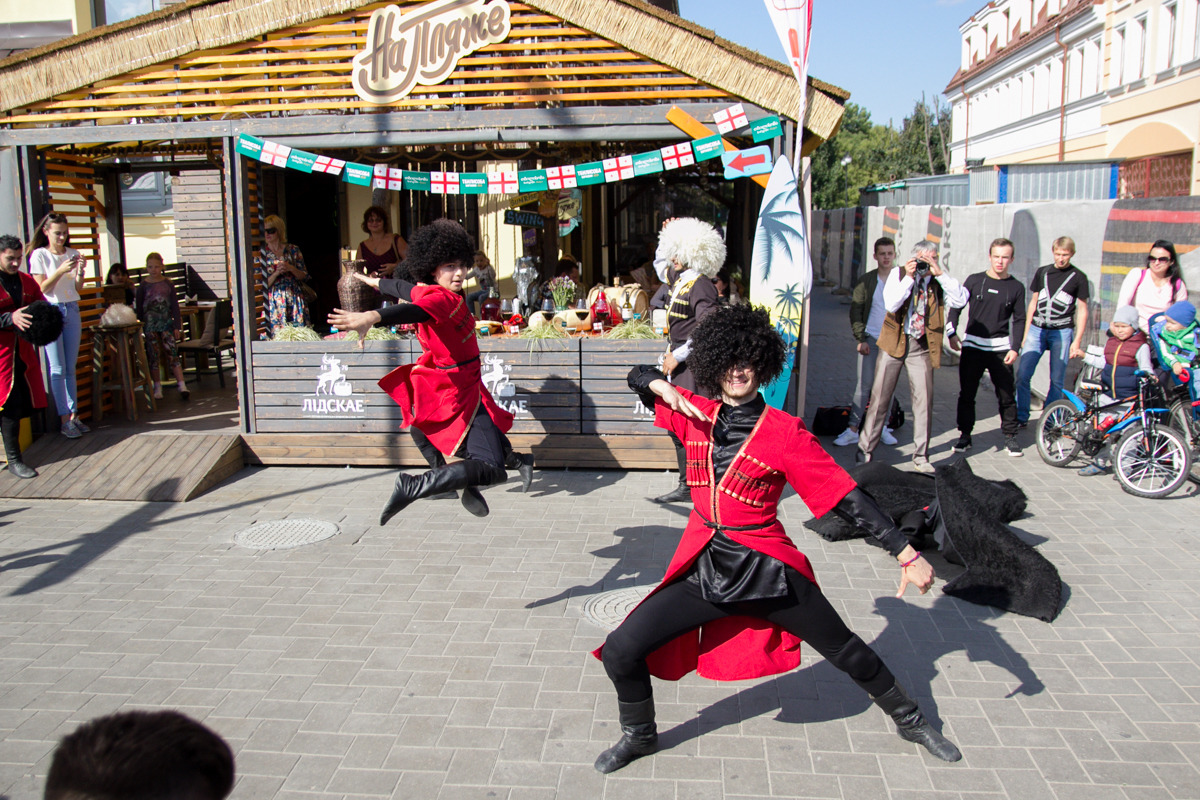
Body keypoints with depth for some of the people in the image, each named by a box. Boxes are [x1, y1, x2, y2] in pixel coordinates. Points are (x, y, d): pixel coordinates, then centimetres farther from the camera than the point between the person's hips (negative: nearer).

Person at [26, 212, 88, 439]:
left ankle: (74, 415, 8)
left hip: (72, 310, 4)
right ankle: (65, 420, -4)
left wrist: (80, 271, -11)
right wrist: (61, 270, -19)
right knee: (57, 368, -5)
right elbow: (42, 288, -7)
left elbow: (79, 288, 8)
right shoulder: (39, 255, -2)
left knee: (70, 367, 6)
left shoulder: (73, 254, 9)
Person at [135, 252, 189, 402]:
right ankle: (157, 387, 11)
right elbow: (138, 307, 5)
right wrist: (140, 325, 1)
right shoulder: (143, 285, 1)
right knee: (153, 355, 3)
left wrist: (177, 326, 1)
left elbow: (174, 305, 5)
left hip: (166, 322, 0)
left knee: (172, 353, -6)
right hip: (150, 323, 0)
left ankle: (181, 385, -8)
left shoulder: (168, 283, 3)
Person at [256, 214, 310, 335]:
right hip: (274, 302, -1)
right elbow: (261, 284, 0)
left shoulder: (293, 250, 7)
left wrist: (290, 268, -11)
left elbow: (304, 276, 6)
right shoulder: (261, 254, 5)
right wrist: (276, 273, -14)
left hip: (296, 300, 1)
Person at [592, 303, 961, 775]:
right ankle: (639, 736, 26)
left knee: (847, 652, 12)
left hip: (766, 571, -3)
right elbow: (637, 378, 13)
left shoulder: (784, 432, -10)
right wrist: (663, 388, -11)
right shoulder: (696, 415, 0)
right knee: (620, 652, -3)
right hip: (703, 568, 3)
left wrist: (906, 554, -16)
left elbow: (847, 497, -11)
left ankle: (911, 721, 41)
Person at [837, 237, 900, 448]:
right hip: (871, 341, -1)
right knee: (864, 385, -4)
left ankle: (882, 427, 17)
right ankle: (853, 430, 0)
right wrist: (860, 339, -6)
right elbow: (856, 312, 3)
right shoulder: (866, 281, 2)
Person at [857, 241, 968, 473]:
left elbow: (960, 300, -13)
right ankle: (865, 450, 14)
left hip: (922, 346, 1)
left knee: (924, 399, -1)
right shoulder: (898, 274, 0)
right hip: (895, 342, -1)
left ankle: (920, 457, 10)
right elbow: (891, 305, -15)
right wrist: (908, 278, -20)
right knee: (880, 397, 2)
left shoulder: (939, 281, 4)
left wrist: (940, 274, -17)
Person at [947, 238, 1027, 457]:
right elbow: (956, 306, 7)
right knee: (967, 394, 3)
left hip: (1001, 348, 0)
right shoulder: (974, 280, 3)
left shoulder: (1016, 287, 4)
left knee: (1007, 395, 2)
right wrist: (952, 332, -3)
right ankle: (965, 435, 15)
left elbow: (1019, 320, 7)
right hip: (973, 346, 0)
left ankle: (1010, 437, 14)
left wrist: (1015, 348, -1)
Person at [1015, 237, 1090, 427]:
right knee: (1022, 374, -6)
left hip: (1061, 332, -2)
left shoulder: (1078, 277, 2)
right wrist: (1025, 333, 11)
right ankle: (1021, 417, 6)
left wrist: (1077, 341, -3)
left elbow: (1082, 310, 4)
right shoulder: (1042, 272, 10)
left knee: (1057, 380, 0)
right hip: (1036, 329, 2)